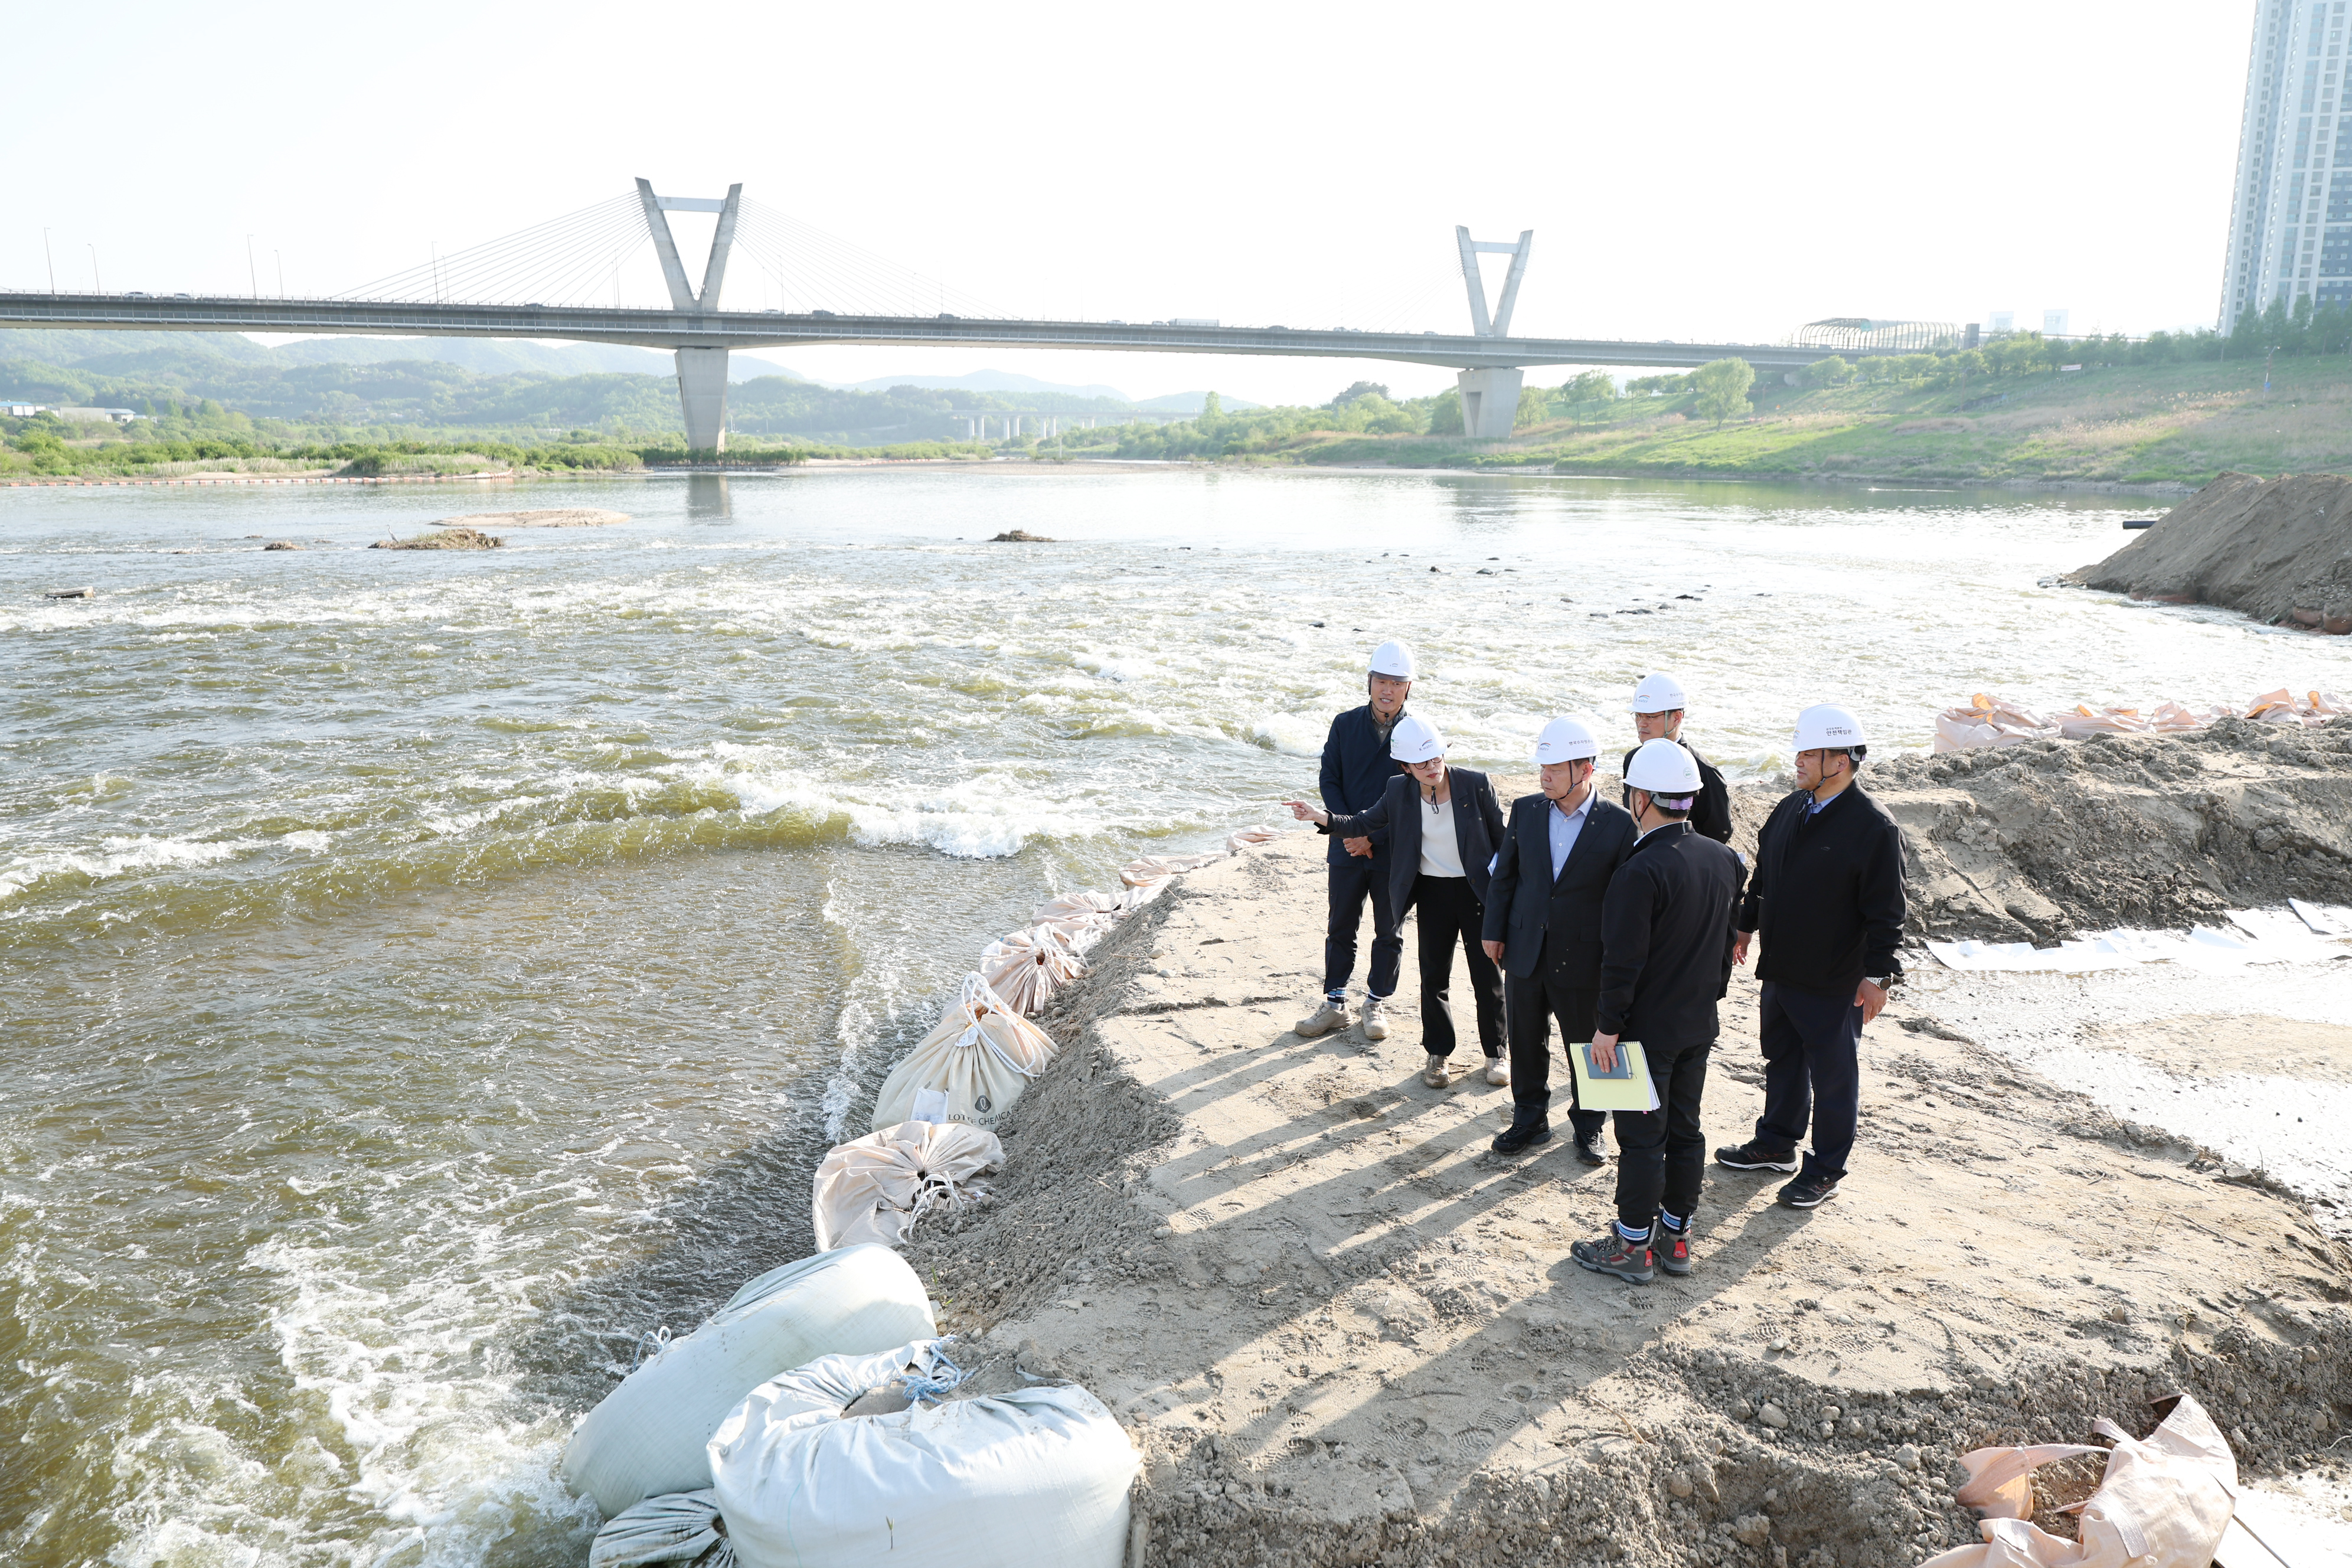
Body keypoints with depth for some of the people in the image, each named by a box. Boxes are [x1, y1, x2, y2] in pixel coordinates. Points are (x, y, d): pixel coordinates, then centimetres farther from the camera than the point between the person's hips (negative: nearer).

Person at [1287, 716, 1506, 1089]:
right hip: (1432, 892, 2)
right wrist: (1320, 818, -13)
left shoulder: (1476, 784, -14)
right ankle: (1439, 1054, 28)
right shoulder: (1399, 793, -6)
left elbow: (1501, 838, -5)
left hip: (1477, 891, -2)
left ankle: (1495, 1054, 25)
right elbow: (1365, 823, 3)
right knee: (1434, 977, 11)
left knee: (1488, 976, 7)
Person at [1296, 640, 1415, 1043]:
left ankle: (1377, 1004, 26)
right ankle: (1335, 1004, 22)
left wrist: (1373, 837, -14)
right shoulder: (1345, 725, -1)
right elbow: (1330, 781, -1)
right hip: (1348, 848, 1)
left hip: (1395, 852, -1)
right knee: (1340, 929, 9)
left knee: (1389, 933, 11)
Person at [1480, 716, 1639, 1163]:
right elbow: (1504, 875, 8)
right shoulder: (1525, 811, -1)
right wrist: (1495, 932, 5)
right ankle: (1530, 1120, 33)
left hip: (1583, 959, -3)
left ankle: (1589, 1126, 32)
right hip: (1525, 953, 3)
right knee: (1526, 1042, 14)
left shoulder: (1619, 825, -11)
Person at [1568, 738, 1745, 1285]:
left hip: (1648, 1028, -7)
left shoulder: (1642, 871, -24)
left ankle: (1633, 1247, 15)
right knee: (1685, 1130, 17)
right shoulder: (1724, 860, 0)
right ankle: (1676, 1237, 29)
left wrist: (1608, 1026, -15)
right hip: (1700, 1024, 7)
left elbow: (1624, 962, -22)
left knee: (1642, 1139, 3)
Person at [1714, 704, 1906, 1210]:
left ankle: (1826, 1169, 24)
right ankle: (1776, 1144, 40)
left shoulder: (1874, 827, -19)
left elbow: (1885, 912, -17)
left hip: (1834, 983, -7)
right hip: (1779, 969, 7)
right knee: (1782, 1060, 22)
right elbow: (1763, 877, 16)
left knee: (1833, 1075, 9)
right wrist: (1746, 926, 20)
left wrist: (1878, 975, -17)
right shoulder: (1790, 809, 3)